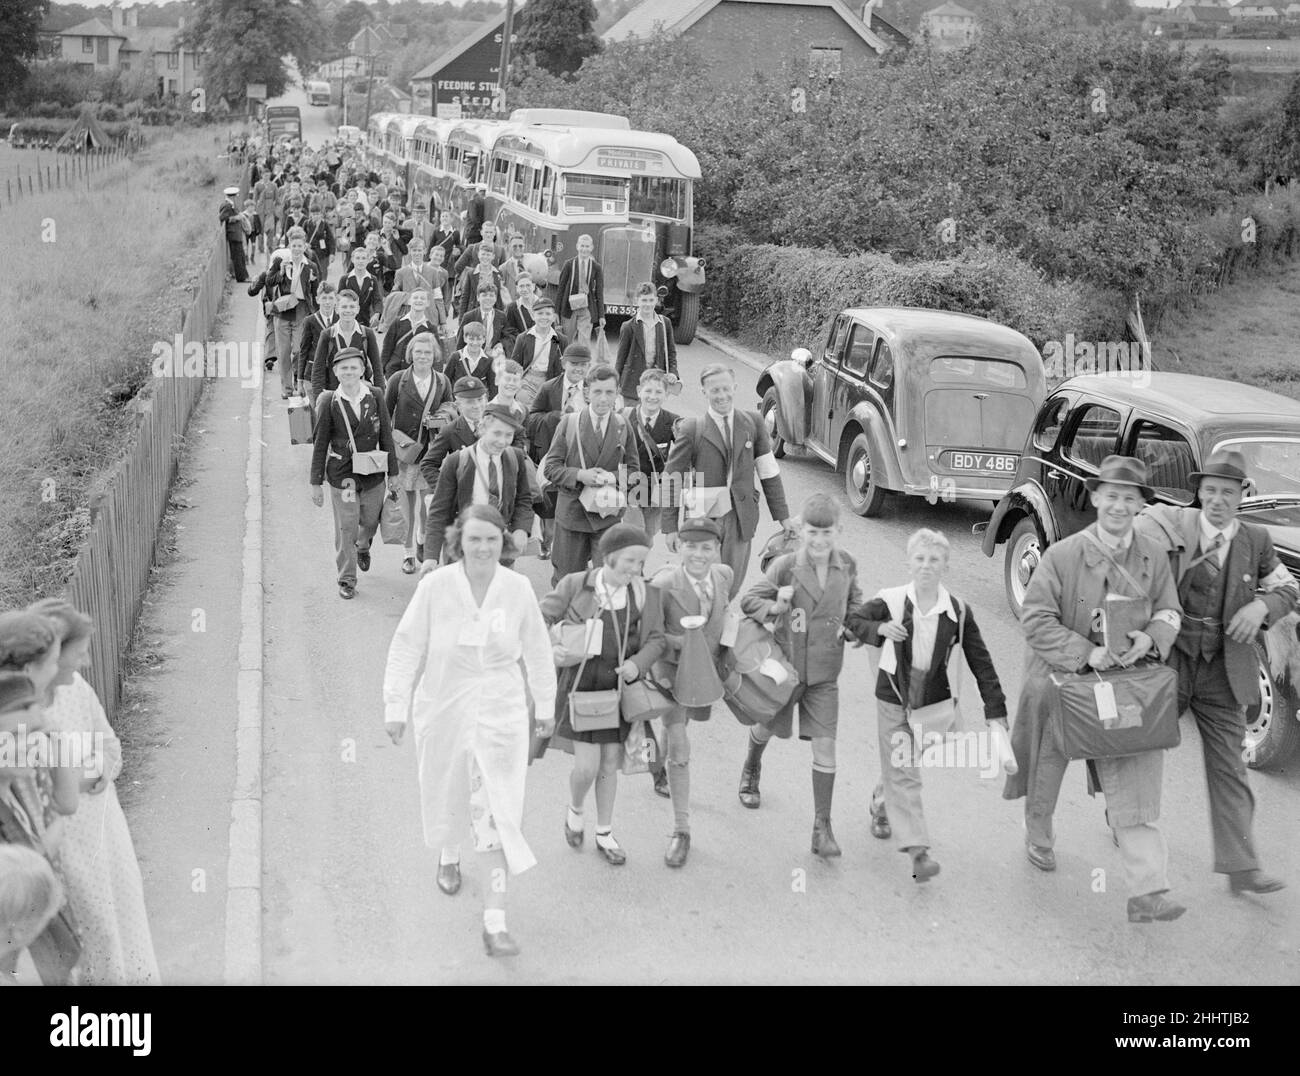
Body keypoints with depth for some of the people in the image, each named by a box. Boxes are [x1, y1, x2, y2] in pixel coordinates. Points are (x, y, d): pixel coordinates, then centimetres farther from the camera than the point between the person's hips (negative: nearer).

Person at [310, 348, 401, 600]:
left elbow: (385, 435, 4)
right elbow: (321, 444, -3)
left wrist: (393, 472, 5)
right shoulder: (330, 403, -8)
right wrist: (316, 483, -2)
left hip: (373, 473, 2)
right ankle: (346, 579, 16)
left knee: (371, 521, 18)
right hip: (342, 475, -2)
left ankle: (363, 546, 52)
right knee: (345, 529, 1)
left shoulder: (375, 396, -3)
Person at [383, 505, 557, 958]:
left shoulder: (518, 588, -9)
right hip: (443, 708, 1)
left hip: (501, 712, 0)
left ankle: (494, 921, -1)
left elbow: (536, 649, 4)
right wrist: (396, 706, -6)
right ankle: (448, 854, 56)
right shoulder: (435, 586, -13)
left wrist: (545, 704, 12)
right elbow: (406, 648, -6)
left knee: (498, 815, -6)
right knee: (445, 795, 21)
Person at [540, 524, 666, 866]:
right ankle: (575, 810, 27)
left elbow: (656, 639, 0)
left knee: (610, 763, 11)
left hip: (618, 687, 3)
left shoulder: (645, 594, -3)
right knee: (587, 765, -8)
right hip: (580, 684, -3)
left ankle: (604, 834, 29)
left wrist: (637, 663, -17)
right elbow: (541, 620, -3)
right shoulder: (574, 585, -10)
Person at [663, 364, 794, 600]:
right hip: (703, 518, -2)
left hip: (740, 518, 2)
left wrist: (782, 516, 5)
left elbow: (769, 474, 8)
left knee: (731, 587, 7)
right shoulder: (692, 429, -5)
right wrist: (670, 527, -4)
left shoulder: (753, 423, 4)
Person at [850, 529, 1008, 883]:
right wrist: (880, 629, -23)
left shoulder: (958, 612, -8)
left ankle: (881, 802, 47)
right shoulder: (890, 602, -11)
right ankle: (917, 851, -8)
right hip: (893, 698, -2)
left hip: (933, 701, 2)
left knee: (904, 768, 15)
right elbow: (851, 624, -4)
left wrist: (995, 710, -7)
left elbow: (980, 662, -4)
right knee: (902, 774, -6)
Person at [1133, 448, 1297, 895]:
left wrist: (1262, 605, -10)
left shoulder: (1256, 540, 2)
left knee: (1229, 769, 3)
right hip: (1168, 662, -1)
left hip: (1224, 673, 2)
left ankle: (1241, 867, 6)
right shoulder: (1173, 524, -7)